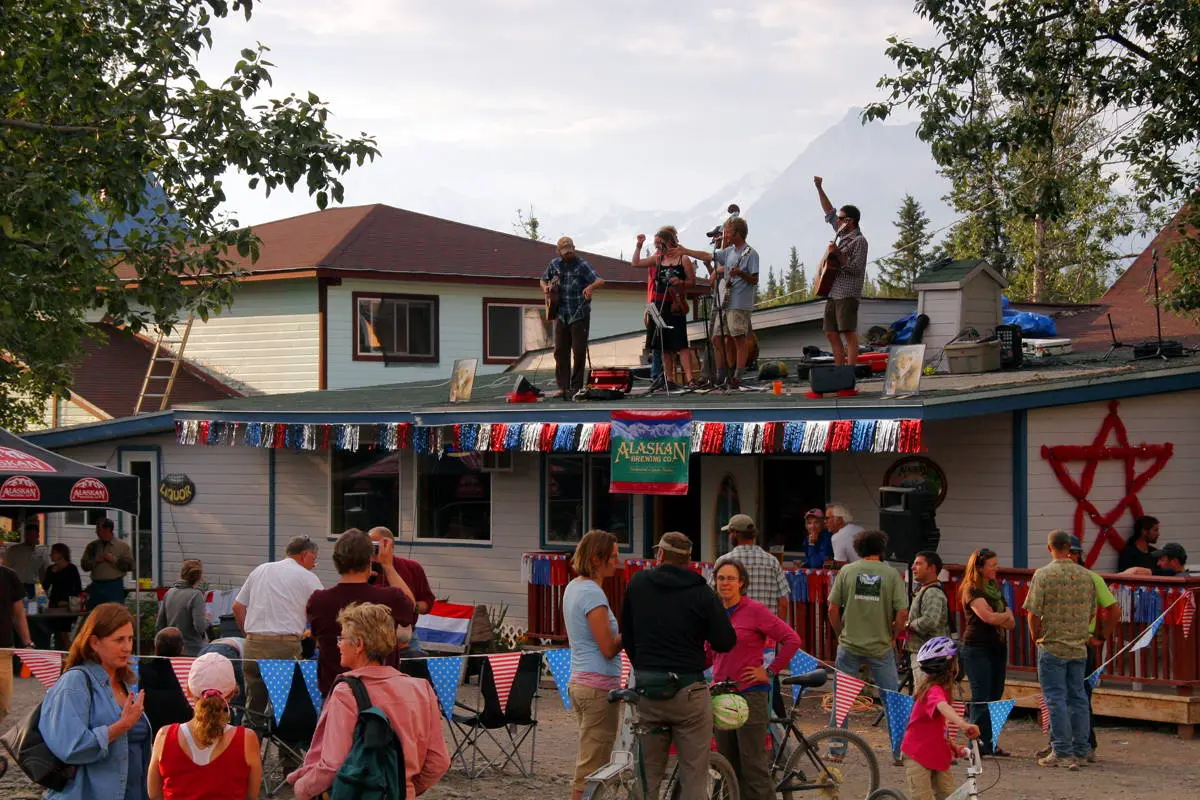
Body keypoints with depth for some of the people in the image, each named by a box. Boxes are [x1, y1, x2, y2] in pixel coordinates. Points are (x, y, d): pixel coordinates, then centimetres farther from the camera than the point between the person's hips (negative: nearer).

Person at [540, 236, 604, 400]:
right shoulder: (555, 264, 6)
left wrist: (590, 287, -44)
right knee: (560, 351, 4)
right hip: (561, 315, 5)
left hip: (579, 315, -5)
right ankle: (563, 387, 9)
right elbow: (543, 280, 22)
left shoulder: (582, 265, -9)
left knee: (579, 351, -3)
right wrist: (545, 289, -2)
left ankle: (576, 387, 4)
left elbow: (600, 281, -21)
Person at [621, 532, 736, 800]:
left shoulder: (638, 584, 5)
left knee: (647, 775, 10)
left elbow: (627, 636, 13)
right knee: (694, 778, 1)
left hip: (646, 690, 3)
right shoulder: (702, 594, -4)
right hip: (688, 692, -3)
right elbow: (725, 643, -5)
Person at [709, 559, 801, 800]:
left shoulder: (755, 610, -8)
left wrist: (770, 671, -7)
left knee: (752, 764, -7)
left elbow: (792, 639, -9)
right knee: (728, 762, 9)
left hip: (751, 694, -6)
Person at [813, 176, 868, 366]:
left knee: (848, 333, -12)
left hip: (847, 294, -9)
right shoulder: (841, 234, 17)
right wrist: (819, 189, 24)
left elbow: (856, 269, -15)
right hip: (832, 293, 9)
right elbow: (829, 213, 28)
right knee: (831, 334, 7)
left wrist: (838, 254, -19)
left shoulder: (859, 241, -8)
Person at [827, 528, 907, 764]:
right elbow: (902, 613, -8)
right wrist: (892, 636, 8)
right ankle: (900, 751, 8)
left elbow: (833, 609, -2)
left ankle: (837, 749, 15)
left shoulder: (846, 571, -1)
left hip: (849, 646, 1)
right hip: (881, 647, -1)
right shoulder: (891, 574, -4)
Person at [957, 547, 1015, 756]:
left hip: (998, 647, 8)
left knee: (995, 696, 6)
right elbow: (988, 617, -21)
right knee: (981, 698, -8)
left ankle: (991, 743, 9)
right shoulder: (972, 590, -8)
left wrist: (997, 617, -11)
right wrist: (1006, 615, -2)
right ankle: (979, 744, -8)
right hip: (977, 649, -8)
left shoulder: (995, 588, 16)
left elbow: (1011, 623, 9)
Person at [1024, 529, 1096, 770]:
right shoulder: (1086, 575, 4)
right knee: (1078, 698, 10)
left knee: (1056, 699, -1)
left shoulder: (1043, 574, -10)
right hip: (1079, 647, 5)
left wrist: (1036, 637, 6)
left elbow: (1034, 613, -10)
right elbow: (1091, 612, 11)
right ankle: (1080, 751, 14)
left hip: (1052, 647, -5)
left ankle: (1063, 752, -2)